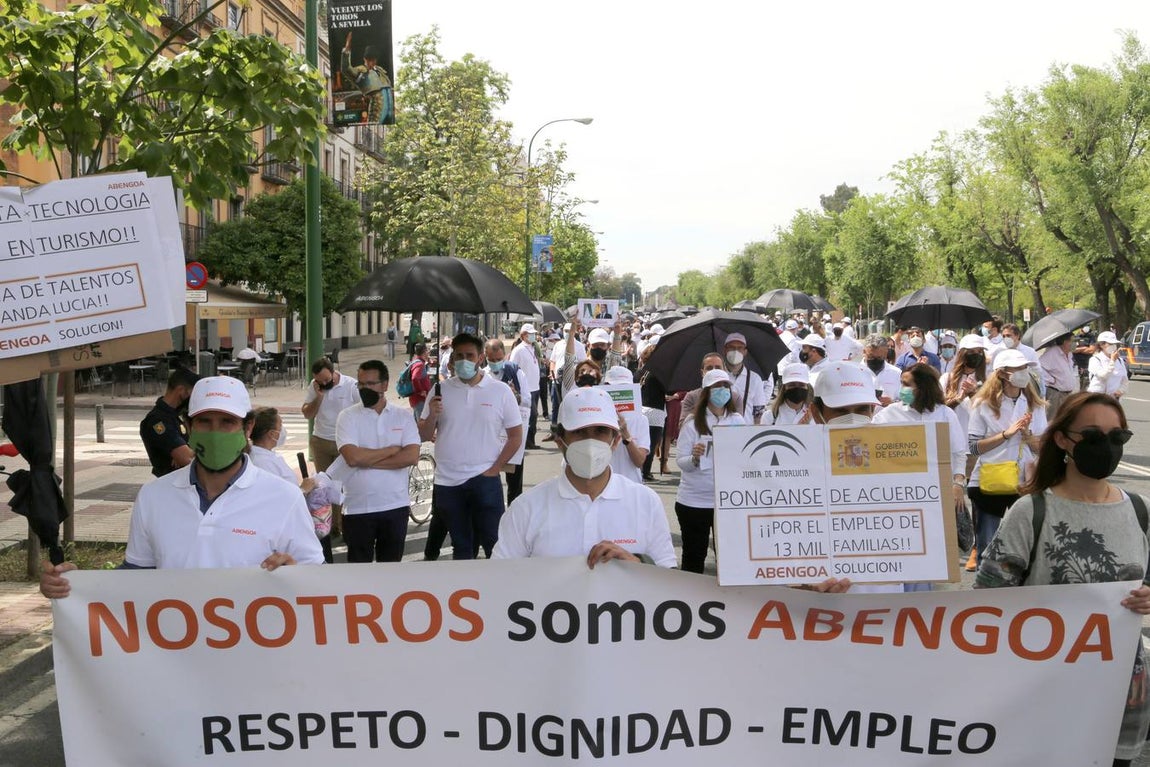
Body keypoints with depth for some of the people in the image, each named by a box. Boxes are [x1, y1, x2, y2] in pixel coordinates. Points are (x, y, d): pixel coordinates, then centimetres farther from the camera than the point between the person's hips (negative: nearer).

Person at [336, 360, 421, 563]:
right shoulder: (348, 417, -3)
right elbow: (353, 457, -17)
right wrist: (392, 450, -9)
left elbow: (412, 456, -12)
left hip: (396, 506, 2)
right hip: (358, 508, -1)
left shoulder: (403, 416, 2)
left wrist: (367, 460, -14)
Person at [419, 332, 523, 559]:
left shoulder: (501, 391, -2)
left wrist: (495, 468, -6)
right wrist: (432, 415, -15)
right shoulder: (441, 391, 3)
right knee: (461, 546, 16)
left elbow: (516, 436, 1)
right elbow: (423, 436, 5)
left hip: (485, 481, -3)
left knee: (495, 544, -1)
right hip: (447, 483, 3)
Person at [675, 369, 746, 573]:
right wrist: (694, 458, -26)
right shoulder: (693, 423, -4)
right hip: (693, 500, -2)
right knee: (693, 556, 9)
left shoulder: (737, 421, 4)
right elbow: (681, 462, -5)